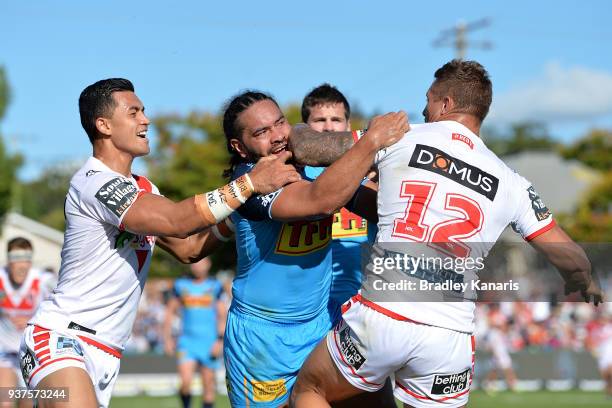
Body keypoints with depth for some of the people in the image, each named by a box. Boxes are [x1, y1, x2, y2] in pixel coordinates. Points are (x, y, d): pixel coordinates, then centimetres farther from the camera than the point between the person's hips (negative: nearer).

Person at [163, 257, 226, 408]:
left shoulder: (215, 286, 2)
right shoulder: (181, 285, 6)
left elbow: (222, 316, 1)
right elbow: (170, 312, 13)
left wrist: (220, 340, -8)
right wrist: (167, 337, 8)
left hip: (209, 343, 0)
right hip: (188, 341, 0)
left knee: (208, 384, 4)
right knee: (185, 381, -14)